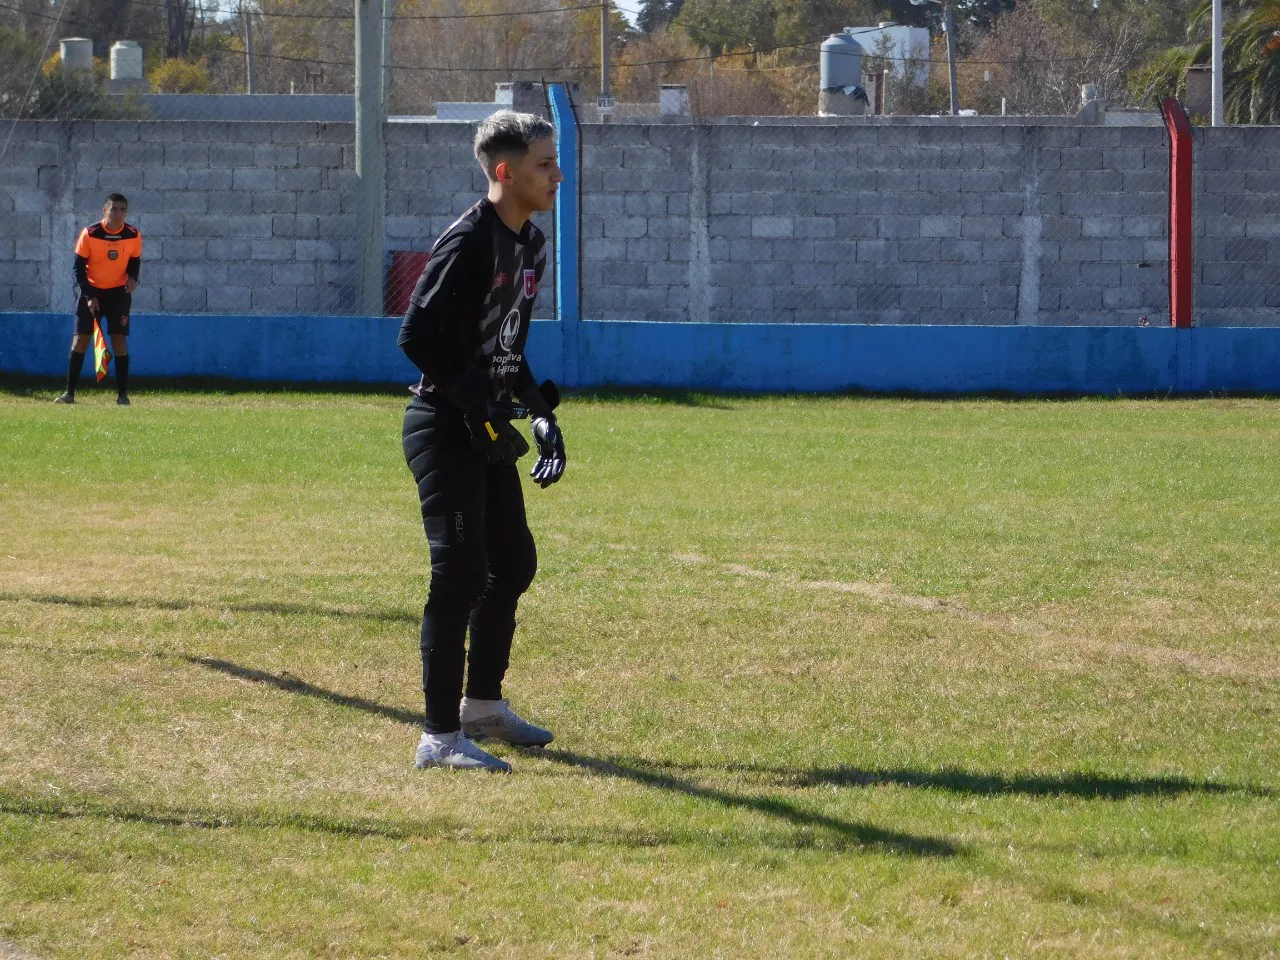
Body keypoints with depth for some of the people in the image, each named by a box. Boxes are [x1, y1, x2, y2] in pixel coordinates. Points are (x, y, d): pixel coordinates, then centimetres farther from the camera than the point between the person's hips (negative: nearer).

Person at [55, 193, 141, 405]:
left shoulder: (133, 235, -7)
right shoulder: (89, 234, -14)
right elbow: (79, 267, -9)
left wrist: (133, 277, -14)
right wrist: (88, 296, -15)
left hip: (119, 292, 1)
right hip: (91, 291, -1)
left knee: (120, 340, -6)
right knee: (80, 339, -6)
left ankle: (122, 394, 0)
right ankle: (69, 393, -1)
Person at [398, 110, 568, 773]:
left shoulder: (531, 245, 11)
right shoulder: (468, 241, -18)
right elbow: (417, 336, -22)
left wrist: (542, 414, 11)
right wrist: (478, 406, -22)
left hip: (487, 429, 10)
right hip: (444, 426, -10)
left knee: (514, 562, 18)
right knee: (462, 571, -12)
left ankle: (483, 705, 34)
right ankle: (440, 737, -10)